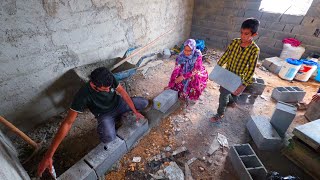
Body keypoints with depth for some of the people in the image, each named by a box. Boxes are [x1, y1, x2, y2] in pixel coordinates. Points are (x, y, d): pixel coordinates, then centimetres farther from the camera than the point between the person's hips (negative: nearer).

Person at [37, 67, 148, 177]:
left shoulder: (110, 78, -26)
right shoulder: (83, 95, -34)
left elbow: (123, 92, -12)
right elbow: (67, 123, -33)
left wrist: (135, 111, -13)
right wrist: (49, 155, -34)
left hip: (118, 103, 5)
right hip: (105, 114, -4)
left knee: (144, 103, -2)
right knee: (109, 137, -33)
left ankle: (119, 114, 19)